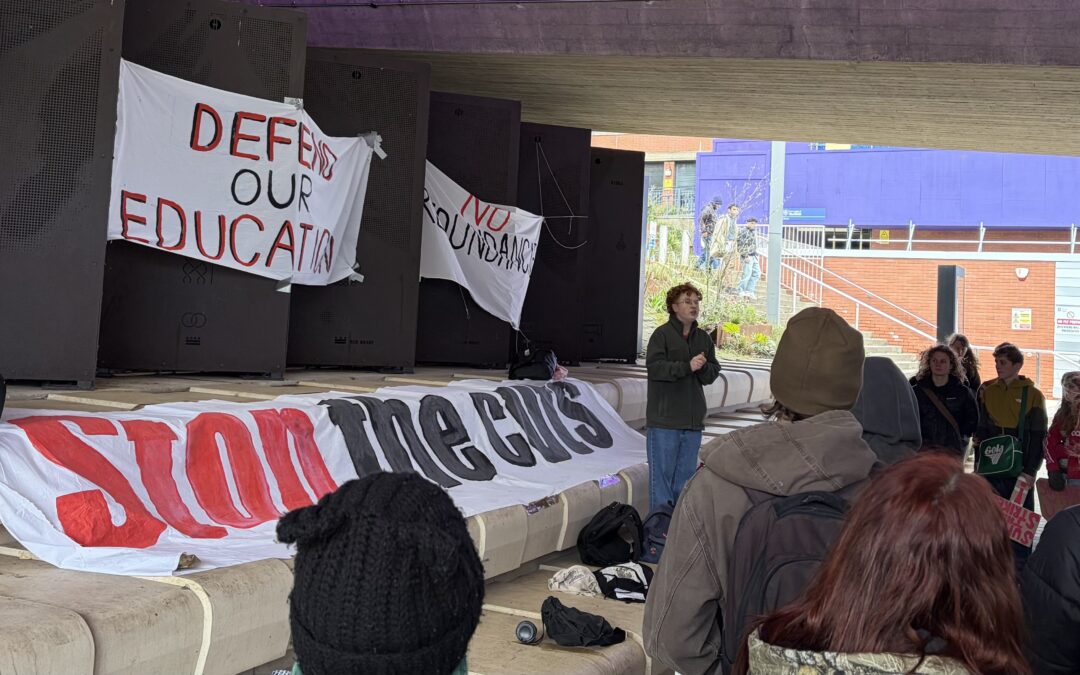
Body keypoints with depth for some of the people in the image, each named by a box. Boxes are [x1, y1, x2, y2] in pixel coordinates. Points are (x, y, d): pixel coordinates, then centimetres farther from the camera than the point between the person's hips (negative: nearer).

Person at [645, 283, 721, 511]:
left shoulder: (704, 338, 13)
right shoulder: (662, 334, -4)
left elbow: (713, 374, 10)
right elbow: (654, 366, -16)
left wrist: (703, 367, -12)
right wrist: (687, 366, -22)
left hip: (693, 420, 5)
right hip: (664, 418, -5)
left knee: (685, 477, 11)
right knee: (662, 474, -3)